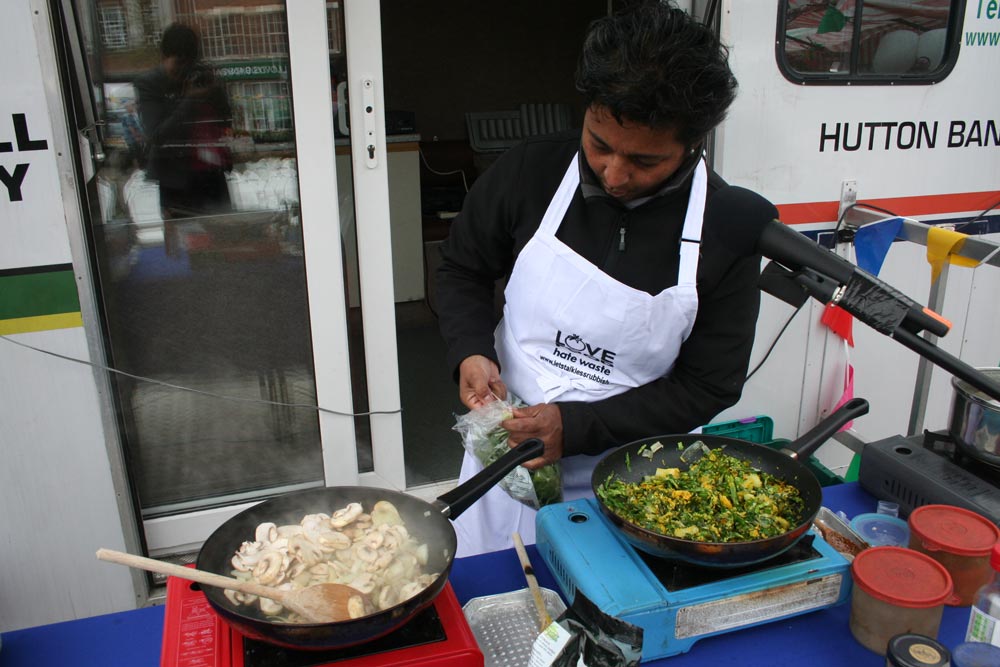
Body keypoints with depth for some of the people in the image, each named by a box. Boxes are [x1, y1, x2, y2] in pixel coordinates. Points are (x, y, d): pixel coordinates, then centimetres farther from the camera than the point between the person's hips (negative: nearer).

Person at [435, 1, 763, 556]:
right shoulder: (530, 172, -11)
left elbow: (708, 387, -10)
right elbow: (463, 267, 5)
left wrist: (576, 425, -20)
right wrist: (471, 352, -14)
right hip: (506, 448, 2)